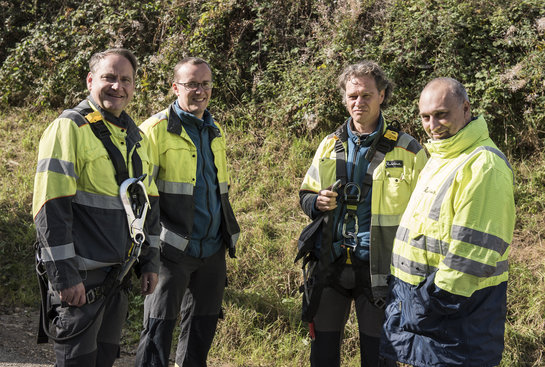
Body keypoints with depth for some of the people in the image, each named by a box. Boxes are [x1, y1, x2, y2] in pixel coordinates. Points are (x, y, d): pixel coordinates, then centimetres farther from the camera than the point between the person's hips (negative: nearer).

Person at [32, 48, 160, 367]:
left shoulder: (137, 137, 13)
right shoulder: (69, 128, -11)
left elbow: (149, 202, 19)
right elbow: (50, 209, -17)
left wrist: (150, 262, 15)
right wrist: (63, 275, -20)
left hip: (119, 272, 7)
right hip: (80, 275, -7)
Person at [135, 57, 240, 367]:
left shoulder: (216, 131, 13)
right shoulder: (157, 129, -8)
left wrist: (228, 235, 23)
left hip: (213, 249, 7)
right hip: (173, 248, -6)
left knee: (203, 330, 15)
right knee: (159, 329, -2)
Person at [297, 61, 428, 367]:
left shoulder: (407, 150, -4)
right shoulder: (330, 145, 8)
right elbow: (306, 194, 18)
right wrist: (317, 203, -7)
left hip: (378, 269, -3)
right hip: (330, 264, 4)